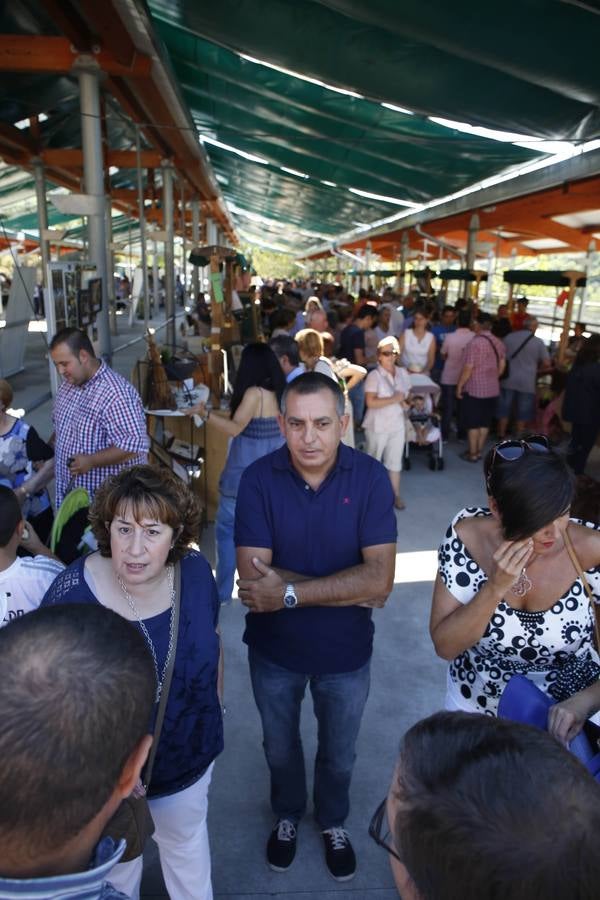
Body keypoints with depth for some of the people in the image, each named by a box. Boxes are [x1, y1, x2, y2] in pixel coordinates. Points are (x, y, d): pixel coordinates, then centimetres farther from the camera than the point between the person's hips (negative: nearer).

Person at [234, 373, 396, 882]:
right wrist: (350, 588, -27)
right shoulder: (259, 479, -20)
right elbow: (253, 581, -25)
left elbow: (379, 578, -25)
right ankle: (287, 815, 58)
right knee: (280, 748, 27)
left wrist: (289, 592, -29)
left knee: (339, 755, 25)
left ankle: (333, 822, 57)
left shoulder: (371, 477, -20)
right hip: (274, 650, 1)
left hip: (346, 651, 0)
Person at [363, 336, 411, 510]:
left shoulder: (403, 373, 4)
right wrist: (393, 400, -22)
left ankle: (395, 494, 20)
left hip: (397, 424, 5)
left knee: (395, 460, 10)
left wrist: (405, 401, -7)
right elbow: (370, 402, -22)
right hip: (378, 426, -5)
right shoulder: (374, 375, -15)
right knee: (373, 459, 12)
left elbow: (407, 394, 16)